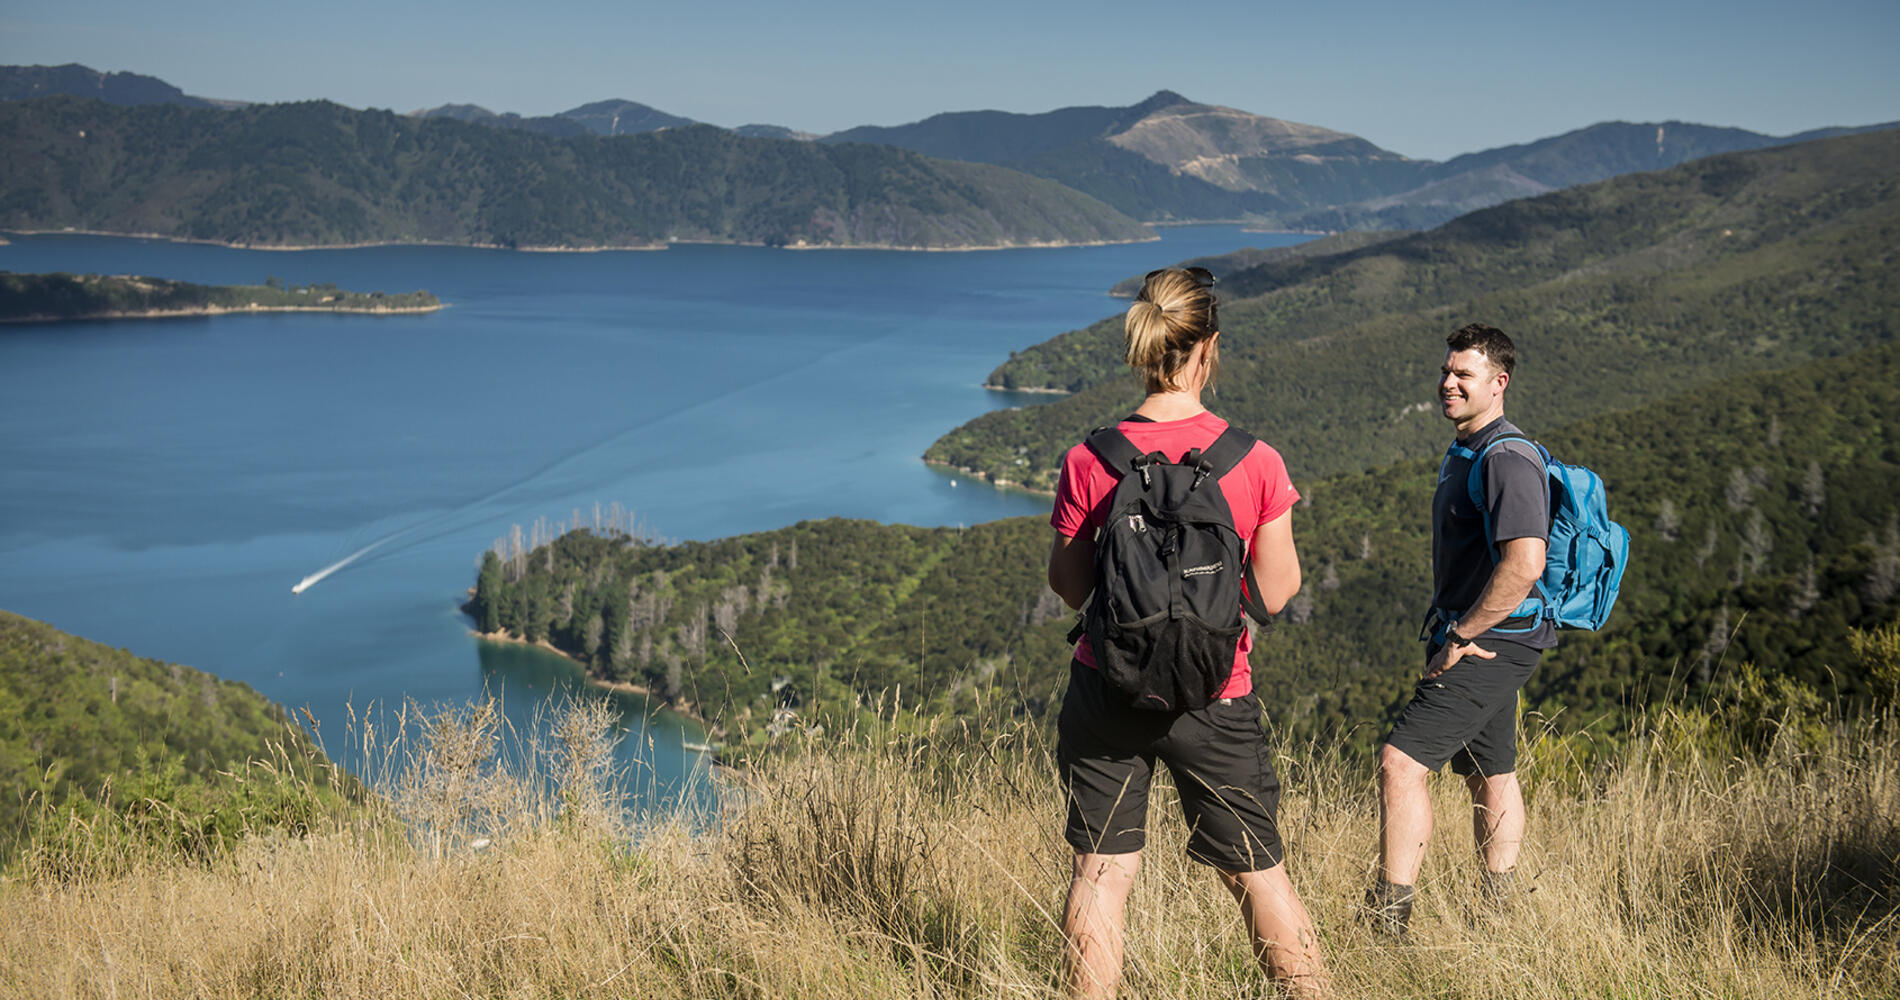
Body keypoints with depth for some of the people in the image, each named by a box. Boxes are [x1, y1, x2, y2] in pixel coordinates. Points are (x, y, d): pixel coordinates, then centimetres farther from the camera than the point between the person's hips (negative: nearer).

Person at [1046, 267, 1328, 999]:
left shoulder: (1089, 463, -9)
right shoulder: (1256, 462, -11)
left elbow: (1069, 586, -1)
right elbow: (1276, 594, -4)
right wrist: (1281, 515, 13)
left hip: (1108, 688, 1)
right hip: (1213, 697, 0)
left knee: (1101, 874, 10)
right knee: (1258, 873, 14)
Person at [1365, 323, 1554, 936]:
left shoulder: (1507, 459, -17)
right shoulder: (1464, 454, 15)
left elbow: (1524, 565, -27)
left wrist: (1461, 636, -20)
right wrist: (1447, 633, 18)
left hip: (1490, 644, -11)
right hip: (1483, 640, 11)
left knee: (1401, 761, -16)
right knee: (1490, 775, 16)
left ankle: (1387, 920, -15)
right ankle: (1497, 910, 26)